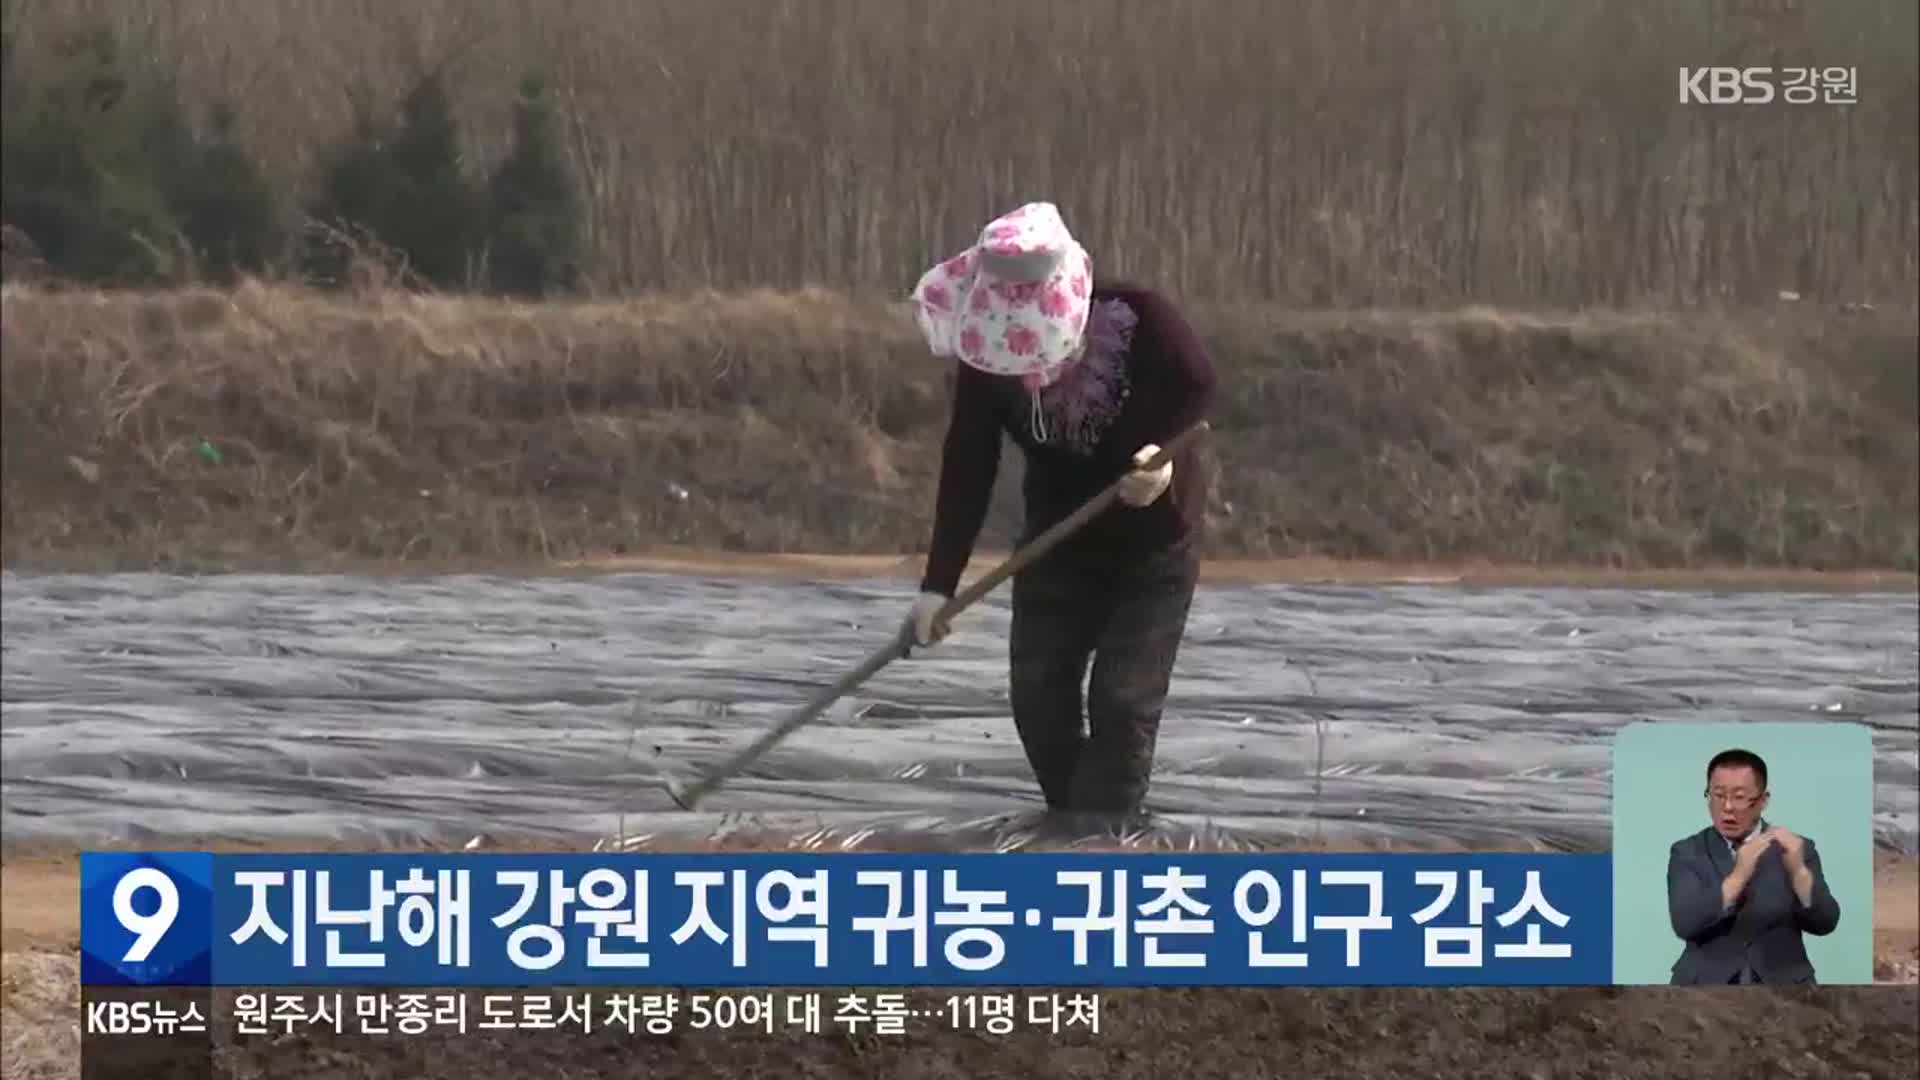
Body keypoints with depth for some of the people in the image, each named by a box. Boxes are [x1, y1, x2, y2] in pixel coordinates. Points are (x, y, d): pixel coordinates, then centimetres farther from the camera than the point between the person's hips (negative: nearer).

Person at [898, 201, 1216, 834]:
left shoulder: (1138, 318, -31)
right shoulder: (985, 359, -23)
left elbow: (1199, 390, -15)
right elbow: (966, 473, -19)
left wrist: (1169, 456, -35)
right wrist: (939, 584, -23)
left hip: (1154, 539, -3)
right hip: (1059, 538, 3)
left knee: (1124, 699, -10)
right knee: (1037, 693, 2)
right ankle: (1070, 820, 21)